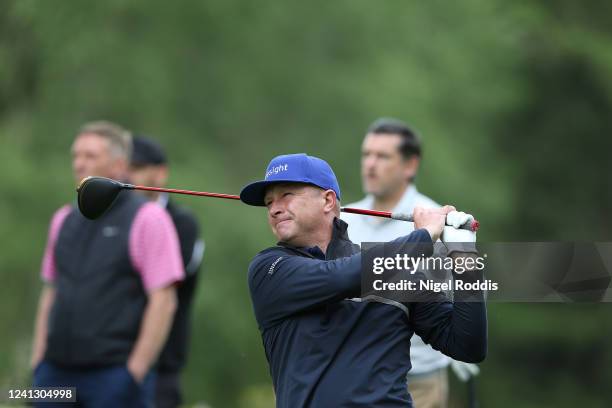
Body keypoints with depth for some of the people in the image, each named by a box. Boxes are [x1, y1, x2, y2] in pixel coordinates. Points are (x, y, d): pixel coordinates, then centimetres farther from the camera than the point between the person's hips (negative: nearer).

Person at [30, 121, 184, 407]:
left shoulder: (147, 219, -5)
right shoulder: (64, 220, 14)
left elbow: (163, 301, -9)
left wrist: (135, 372, -14)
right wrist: (38, 363, 11)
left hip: (115, 375, -6)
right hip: (56, 374, 6)